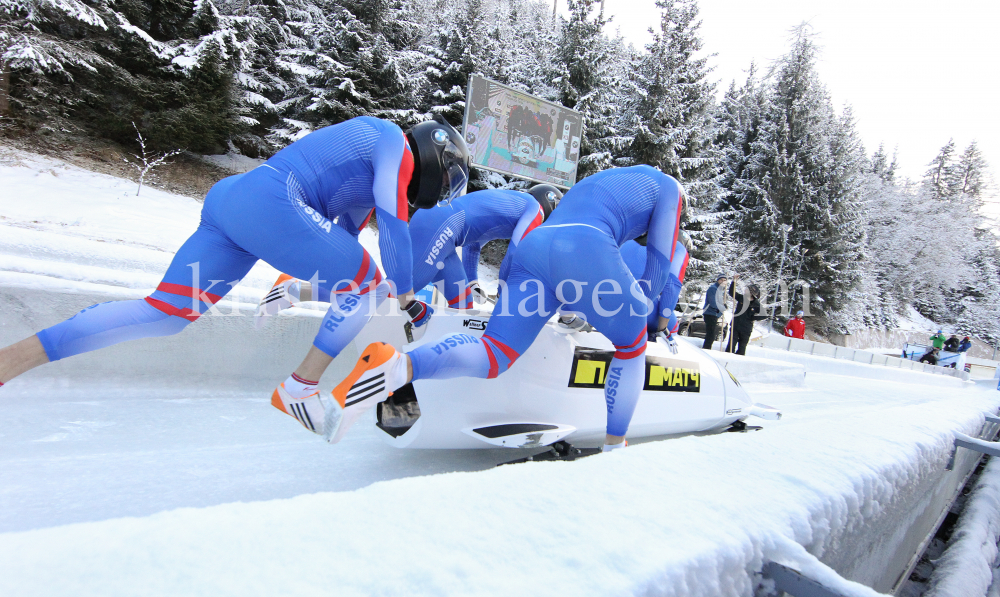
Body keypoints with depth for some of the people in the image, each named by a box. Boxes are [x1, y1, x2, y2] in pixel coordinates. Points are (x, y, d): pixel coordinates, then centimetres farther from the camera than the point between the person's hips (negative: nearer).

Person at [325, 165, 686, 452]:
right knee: (632, 345, 19)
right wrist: (642, 307, 31)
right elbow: (661, 261, 18)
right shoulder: (667, 186, 26)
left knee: (493, 356, -7)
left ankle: (396, 367, -34)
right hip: (586, 252, -5)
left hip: (532, 248, 6)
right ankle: (615, 446, 16)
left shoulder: (590, 184, 45)